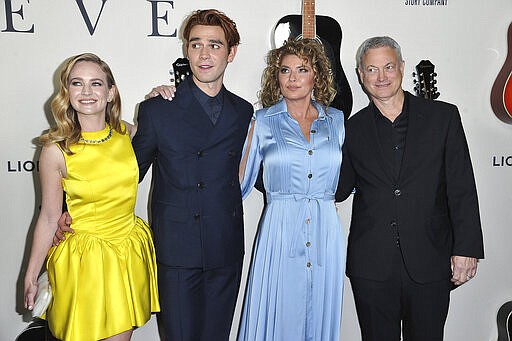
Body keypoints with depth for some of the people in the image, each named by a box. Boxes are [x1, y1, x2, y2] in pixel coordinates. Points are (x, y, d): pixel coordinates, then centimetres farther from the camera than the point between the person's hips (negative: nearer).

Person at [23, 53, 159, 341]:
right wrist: (31, 278, 1)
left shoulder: (128, 133, -3)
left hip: (130, 253, 3)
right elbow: (49, 218, -4)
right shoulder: (56, 150, -12)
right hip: (83, 259, -3)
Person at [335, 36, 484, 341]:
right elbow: (339, 189, 10)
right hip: (371, 267, 1)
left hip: (429, 264, -1)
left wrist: (466, 248, -6)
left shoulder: (443, 116, 2)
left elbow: (462, 189, 0)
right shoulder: (354, 128, 6)